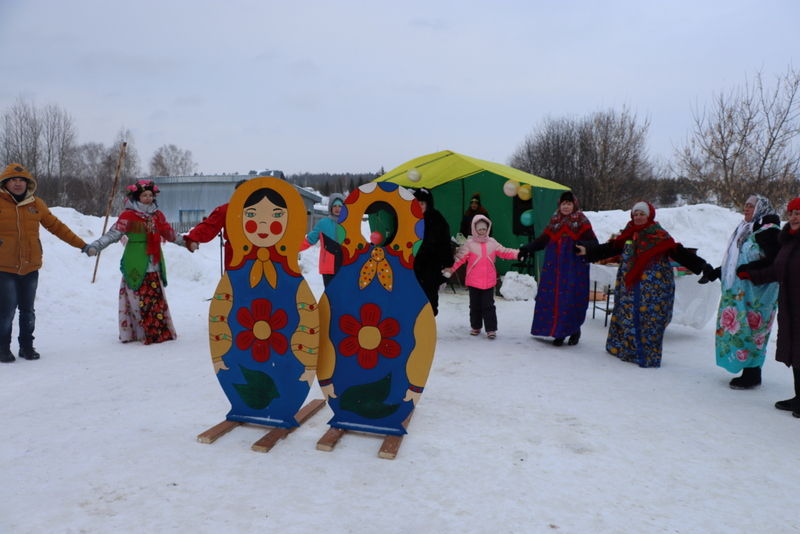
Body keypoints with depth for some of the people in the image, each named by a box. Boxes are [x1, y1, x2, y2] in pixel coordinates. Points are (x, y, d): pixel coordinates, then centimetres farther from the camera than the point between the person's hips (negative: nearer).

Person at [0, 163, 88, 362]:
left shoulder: (36, 204, 8)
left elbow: (56, 226, 14)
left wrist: (81, 244, 14)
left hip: (30, 268, 3)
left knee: (28, 311, 12)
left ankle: (27, 346, 24)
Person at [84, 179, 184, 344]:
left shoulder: (157, 215, 15)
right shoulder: (128, 216, -3)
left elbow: (169, 233, 27)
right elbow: (113, 234, -9)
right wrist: (94, 246, -20)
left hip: (154, 266, 5)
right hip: (136, 267, -5)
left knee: (157, 299, 6)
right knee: (139, 300, -8)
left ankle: (162, 331, 12)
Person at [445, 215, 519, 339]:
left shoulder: (492, 243, 5)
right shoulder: (469, 244, -3)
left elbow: (504, 252, 7)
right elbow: (460, 258, -7)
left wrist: (517, 254, -6)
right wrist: (450, 268, -18)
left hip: (489, 281, 1)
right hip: (473, 281, -1)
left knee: (488, 306, 2)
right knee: (475, 305, 12)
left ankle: (491, 329, 7)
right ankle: (476, 327, 26)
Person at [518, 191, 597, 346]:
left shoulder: (582, 222, 2)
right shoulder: (554, 222, 13)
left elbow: (593, 243, -6)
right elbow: (543, 240, 14)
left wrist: (583, 246, -27)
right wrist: (527, 248, 2)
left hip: (574, 268, -3)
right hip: (554, 268, 3)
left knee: (573, 299, -3)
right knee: (554, 298, 1)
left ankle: (574, 330, 17)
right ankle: (558, 332, 11)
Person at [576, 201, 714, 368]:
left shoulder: (659, 236, -5)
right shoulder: (629, 235, 10)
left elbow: (680, 253, -10)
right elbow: (610, 248, 15)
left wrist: (702, 266, -20)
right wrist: (588, 251, 12)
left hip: (653, 288, -5)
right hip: (630, 286, 5)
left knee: (650, 319, -4)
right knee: (627, 316, 10)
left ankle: (648, 356, 7)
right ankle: (625, 349, 24)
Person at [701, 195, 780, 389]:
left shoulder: (769, 231, -8)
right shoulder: (746, 230, 19)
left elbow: (775, 261, -17)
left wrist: (750, 269, -27)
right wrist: (714, 273, 21)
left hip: (755, 292, -9)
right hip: (739, 291, 9)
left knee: (749, 329, -7)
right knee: (738, 328, 9)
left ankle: (752, 374, 2)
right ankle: (750, 373, 17)